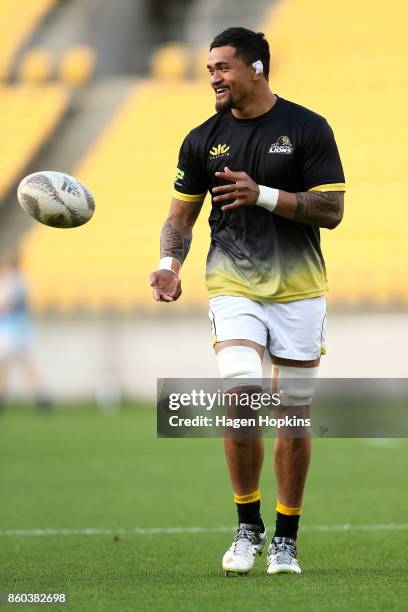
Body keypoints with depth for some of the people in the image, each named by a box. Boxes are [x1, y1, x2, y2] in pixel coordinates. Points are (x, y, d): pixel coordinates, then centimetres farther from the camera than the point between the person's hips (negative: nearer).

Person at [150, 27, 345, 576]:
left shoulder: (308, 129, -2)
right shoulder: (203, 140, 6)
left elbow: (332, 211, -7)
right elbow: (181, 216, 12)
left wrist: (263, 195, -18)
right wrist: (170, 263, -8)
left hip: (299, 288, -1)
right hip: (234, 284, 1)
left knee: (295, 417, 3)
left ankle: (286, 540, 17)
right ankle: (248, 528, -1)